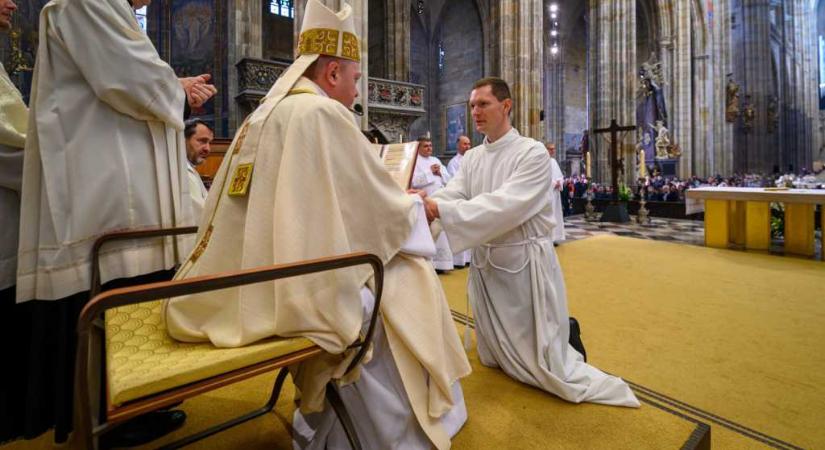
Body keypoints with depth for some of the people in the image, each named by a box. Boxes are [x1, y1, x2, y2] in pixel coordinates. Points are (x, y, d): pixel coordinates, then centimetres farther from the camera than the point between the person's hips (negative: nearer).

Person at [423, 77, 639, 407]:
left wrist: (440, 209, -35)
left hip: (524, 262, -6)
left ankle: (564, 331, 37)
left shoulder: (533, 153, -14)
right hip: (485, 263, 6)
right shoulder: (472, 158, 5)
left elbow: (505, 207, -28)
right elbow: (452, 195, -9)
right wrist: (424, 204, -30)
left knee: (542, 356, 7)